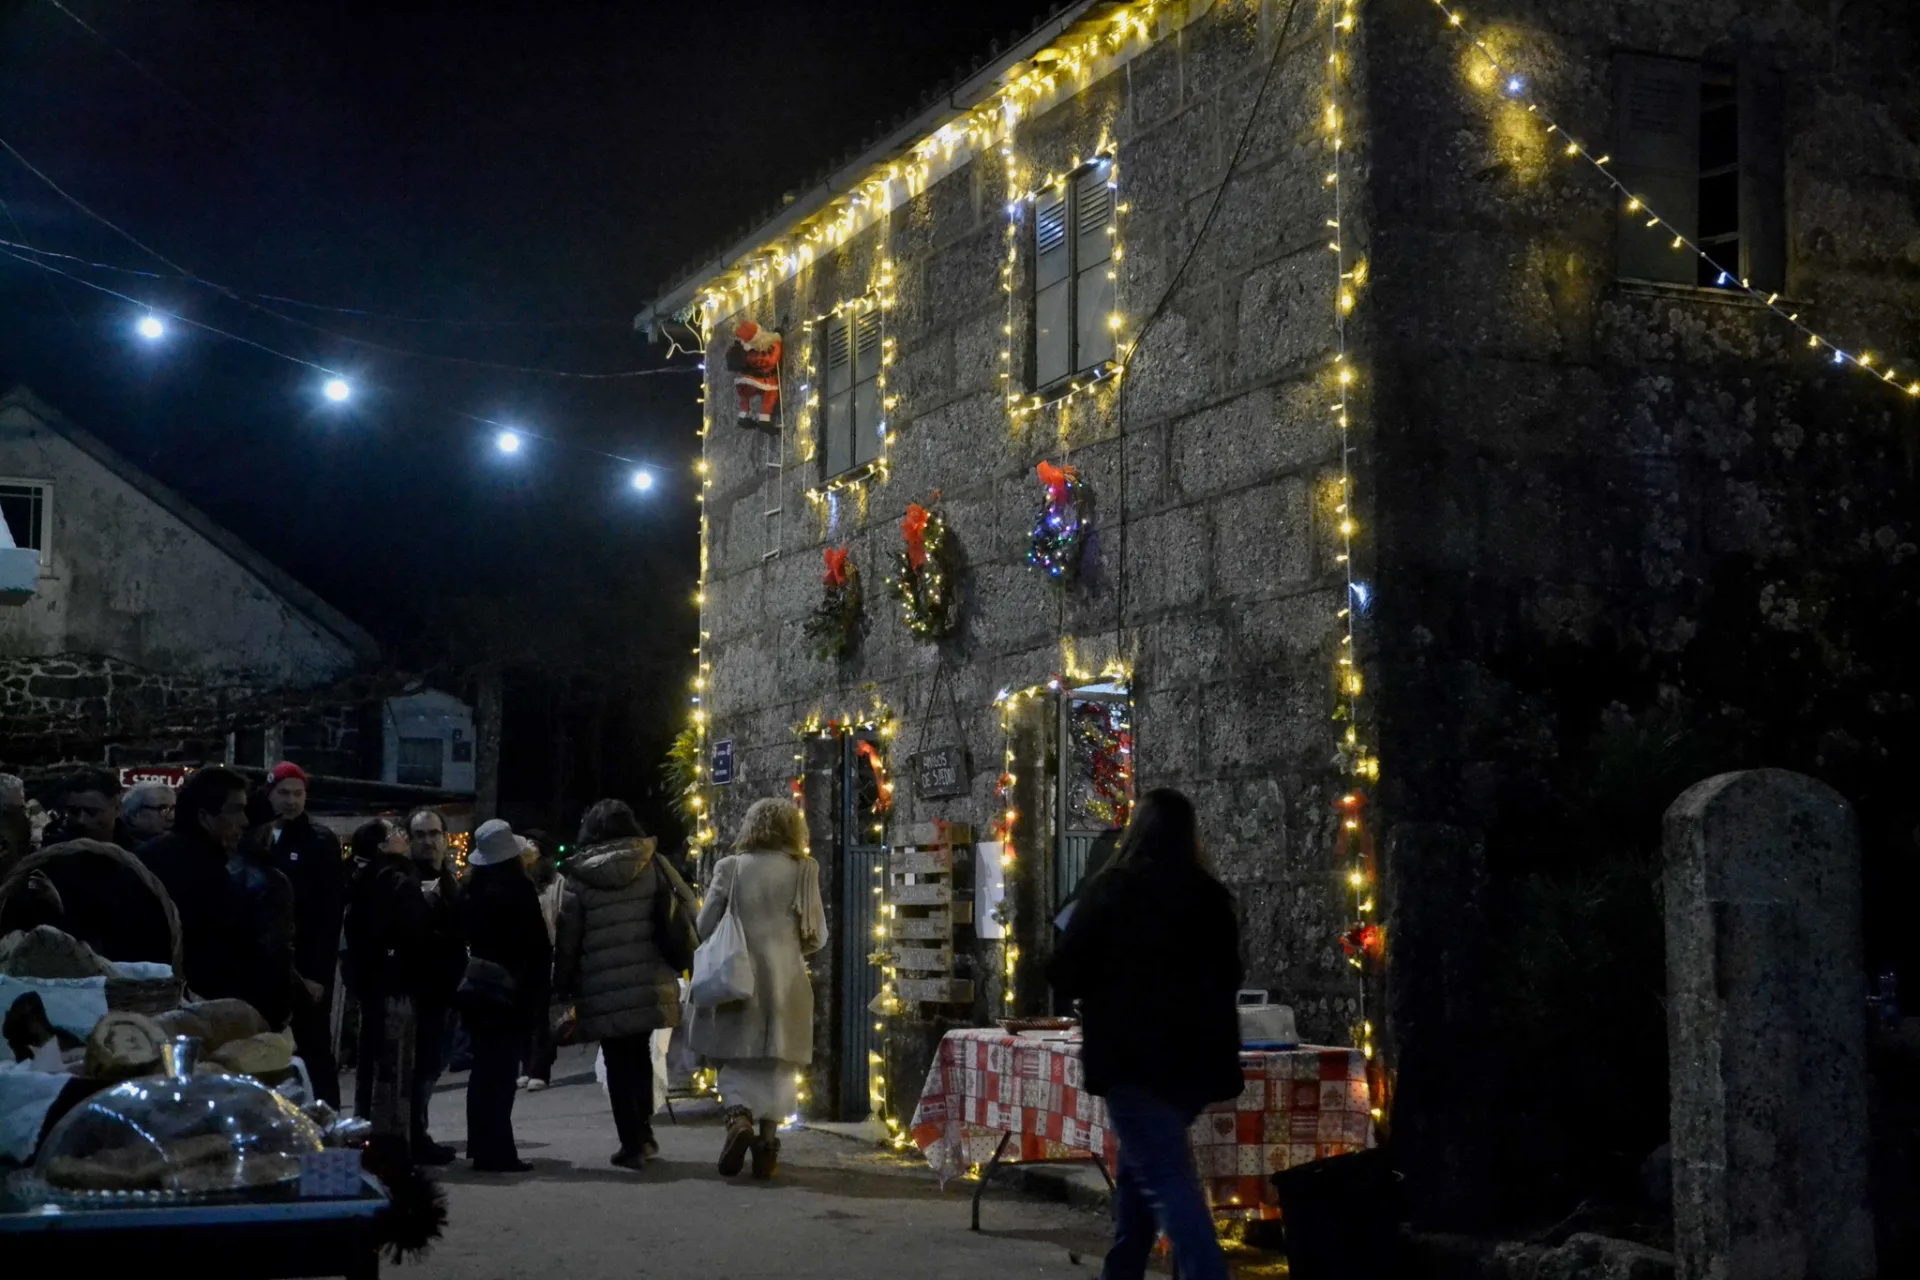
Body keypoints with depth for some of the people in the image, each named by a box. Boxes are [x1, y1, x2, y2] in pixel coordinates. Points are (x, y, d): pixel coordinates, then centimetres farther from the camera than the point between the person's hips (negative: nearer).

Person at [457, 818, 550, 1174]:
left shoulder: (471, 888, 4)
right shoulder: (518, 888, -14)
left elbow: (462, 935, 9)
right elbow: (538, 944, -13)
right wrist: (539, 989, -7)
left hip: (478, 988, 6)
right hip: (513, 989, -6)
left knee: (485, 1067, 16)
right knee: (502, 1068, -4)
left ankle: (481, 1144, 23)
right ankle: (496, 1151, -5)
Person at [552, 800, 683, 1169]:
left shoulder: (579, 876, -1)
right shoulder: (650, 865, 3)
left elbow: (568, 937, 1)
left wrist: (564, 986, 10)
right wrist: (674, 966, 15)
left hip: (604, 986, -2)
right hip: (649, 980, 2)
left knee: (618, 1063, 5)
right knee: (640, 1055, 19)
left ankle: (633, 1142, 4)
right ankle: (643, 1133, 19)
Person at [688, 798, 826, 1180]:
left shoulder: (730, 868, -1)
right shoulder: (803, 872, -1)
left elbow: (705, 926, 1)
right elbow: (817, 936, 1)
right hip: (784, 982, 0)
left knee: (737, 1060, 8)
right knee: (777, 1063, 10)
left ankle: (739, 1118, -15)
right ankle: (768, 1140, 7)